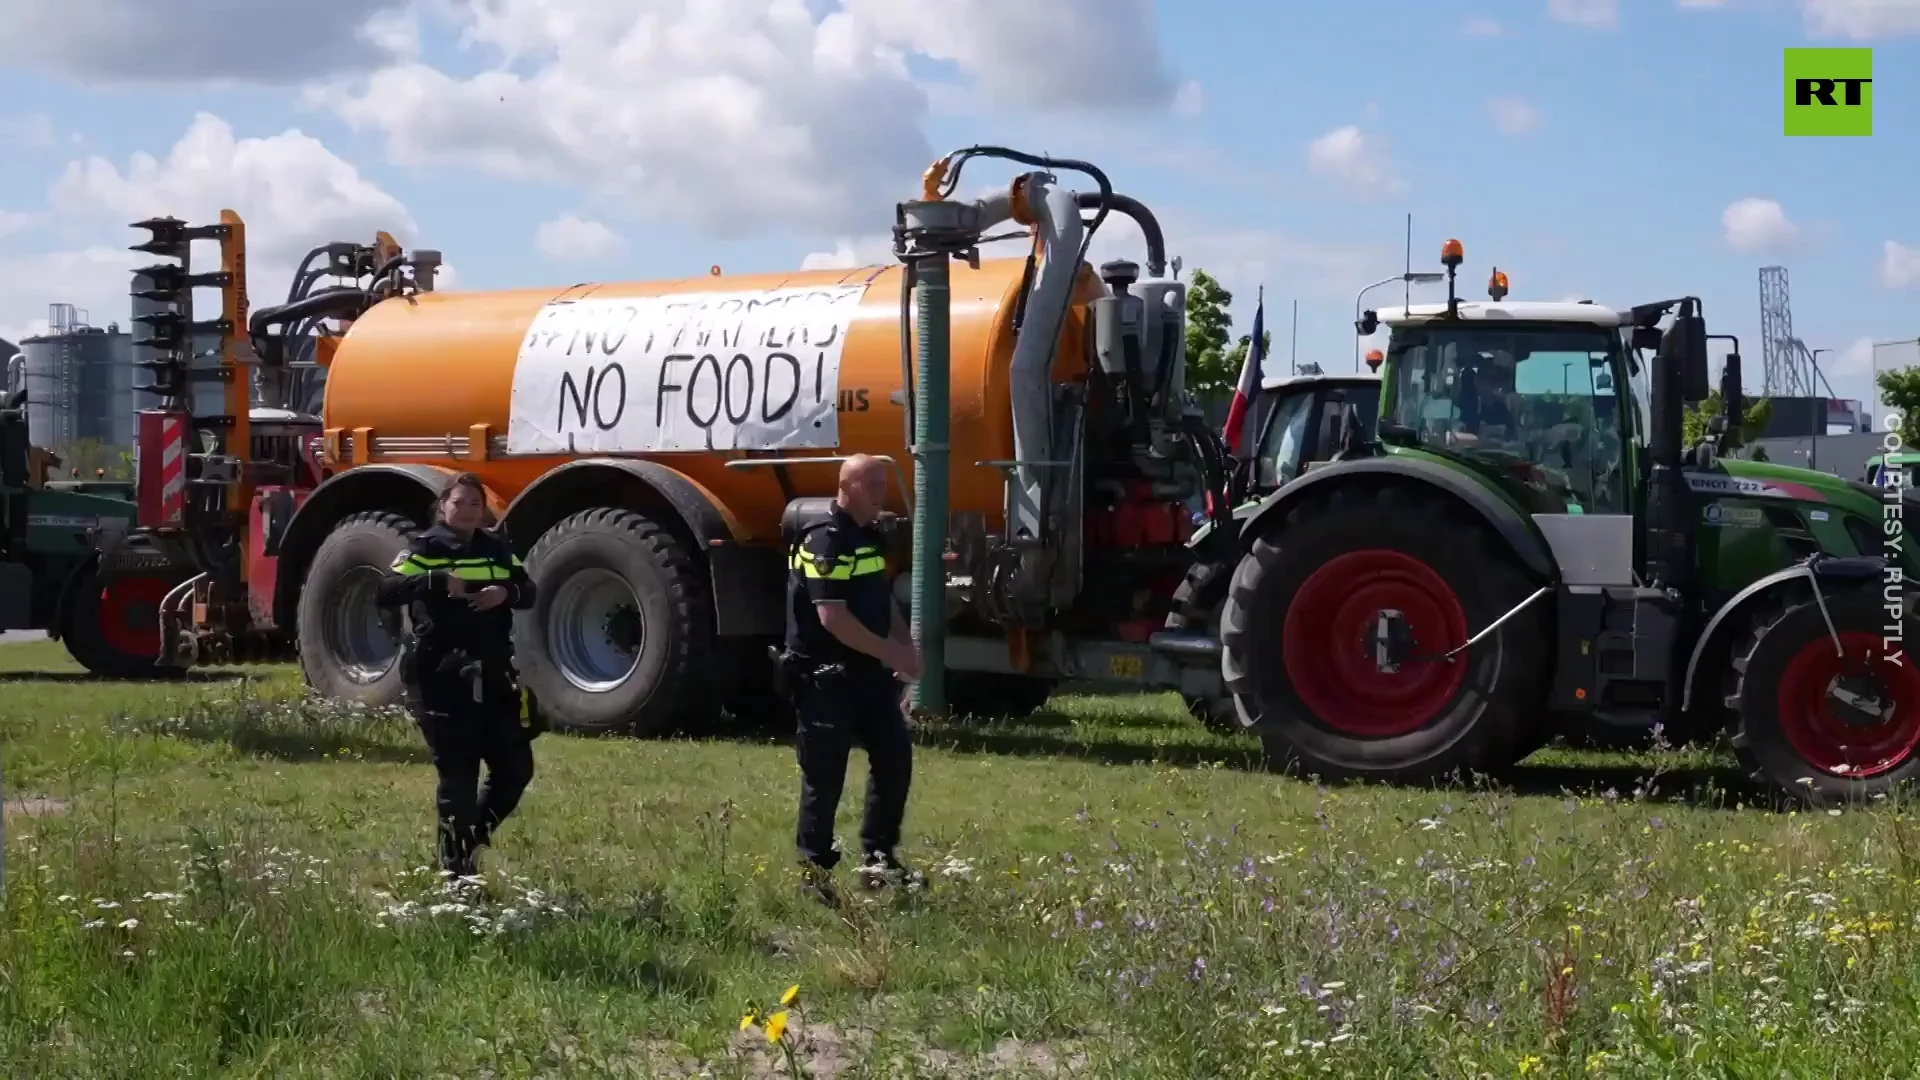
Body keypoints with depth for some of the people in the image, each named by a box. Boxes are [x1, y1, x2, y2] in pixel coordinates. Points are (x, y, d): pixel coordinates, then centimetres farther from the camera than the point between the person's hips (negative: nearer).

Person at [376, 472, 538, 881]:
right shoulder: (424, 548, -3)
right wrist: (437, 580, -31)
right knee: (458, 777, -3)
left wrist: (507, 592, -12)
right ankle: (457, 868, 9)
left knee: (516, 768, 5)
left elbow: (528, 592, 11)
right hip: (442, 681, -5)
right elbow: (386, 592, -16)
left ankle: (471, 836, 26)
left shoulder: (497, 549, 13)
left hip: (493, 678, 5)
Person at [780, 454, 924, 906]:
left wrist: (906, 646, 7)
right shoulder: (824, 541, -17)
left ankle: (879, 857, 19)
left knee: (895, 757, 8)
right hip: (826, 677, -9)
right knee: (824, 776, -1)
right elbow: (833, 617, -24)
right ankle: (814, 871, 9)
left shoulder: (869, 537, 13)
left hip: (869, 674, 9)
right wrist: (893, 654, -19)